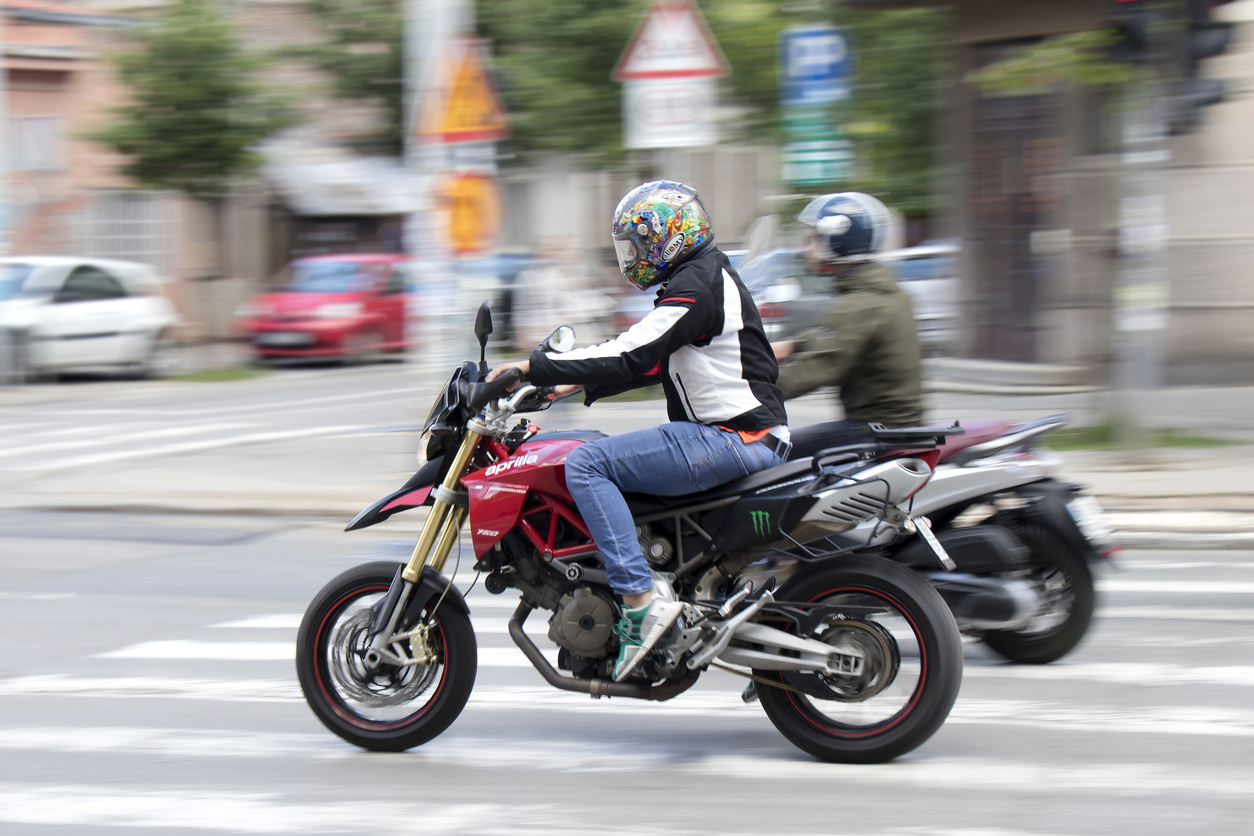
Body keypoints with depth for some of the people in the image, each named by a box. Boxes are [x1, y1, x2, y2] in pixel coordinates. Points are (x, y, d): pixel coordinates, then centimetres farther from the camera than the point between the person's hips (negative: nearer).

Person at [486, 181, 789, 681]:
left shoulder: (695, 287, -13)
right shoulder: (705, 275, 20)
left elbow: (630, 356, -22)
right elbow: (649, 361, 25)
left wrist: (534, 368, -19)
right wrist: (574, 385, 17)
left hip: (735, 439, -11)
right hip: (742, 438, 11)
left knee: (585, 465, -17)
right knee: (603, 462, 24)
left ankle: (640, 599, -25)